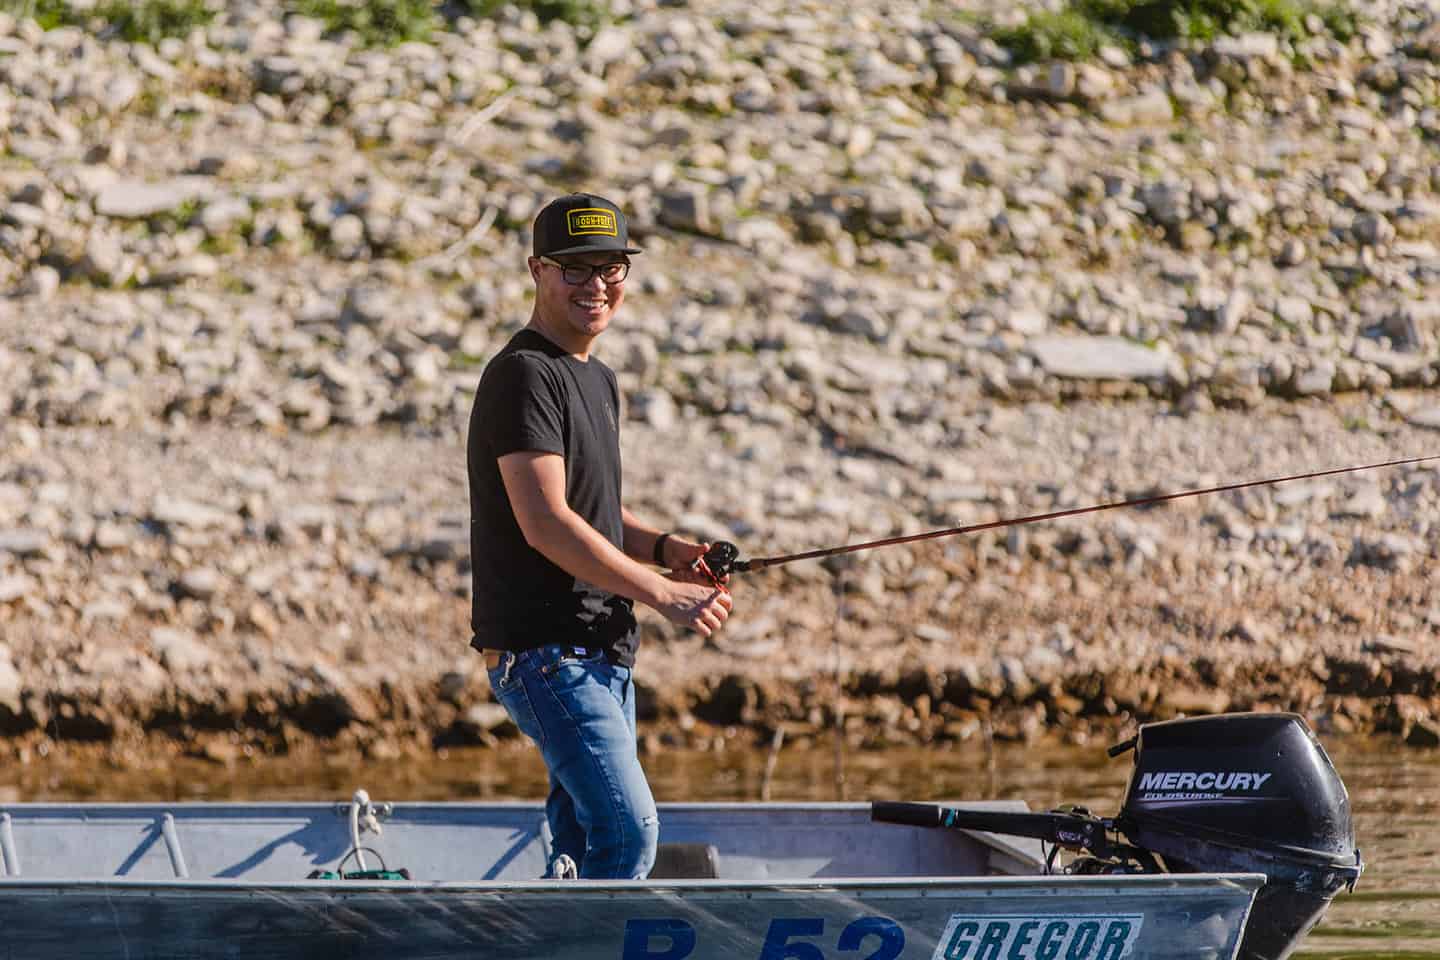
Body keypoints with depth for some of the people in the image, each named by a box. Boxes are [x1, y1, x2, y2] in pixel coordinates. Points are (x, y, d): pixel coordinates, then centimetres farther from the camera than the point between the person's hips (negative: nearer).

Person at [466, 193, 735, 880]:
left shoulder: (598, 381, 19)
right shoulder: (523, 376, -13)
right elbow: (546, 524, -22)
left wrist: (663, 548, 6)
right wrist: (663, 593, -21)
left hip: (600, 652, 10)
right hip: (543, 650, -10)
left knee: (584, 842, 10)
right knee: (628, 830, -17)